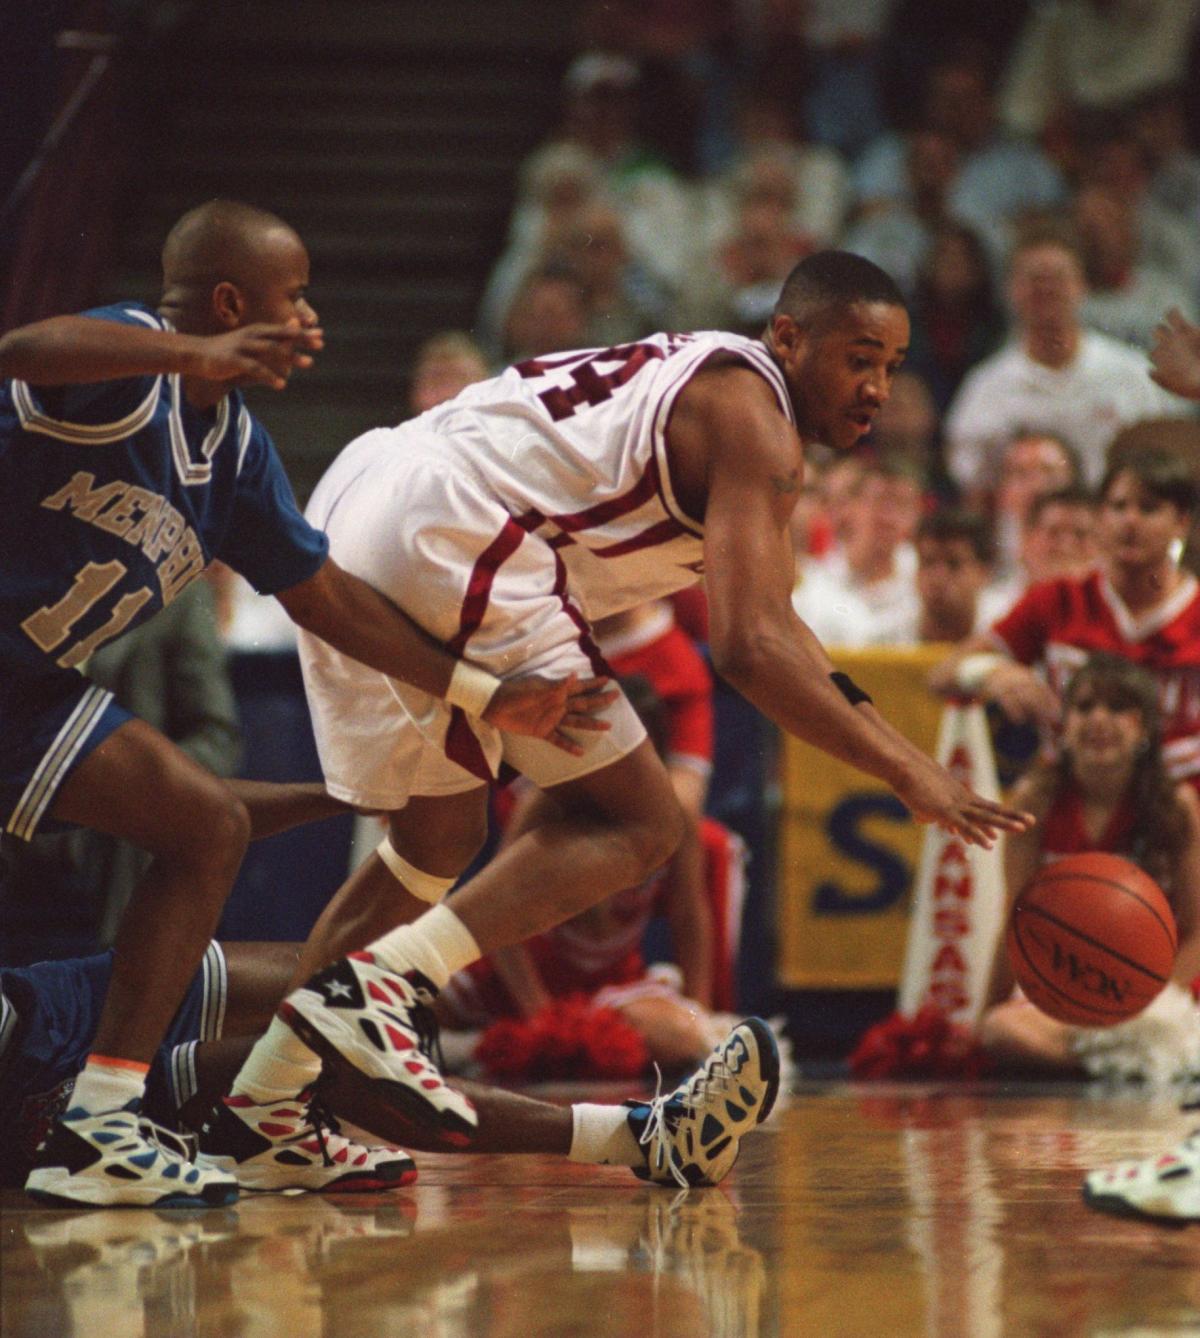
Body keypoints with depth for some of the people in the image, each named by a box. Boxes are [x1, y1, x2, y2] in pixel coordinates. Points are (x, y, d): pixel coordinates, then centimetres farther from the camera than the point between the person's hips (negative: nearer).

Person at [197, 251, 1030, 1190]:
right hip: (448, 536, -10)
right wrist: (907, 775, -17)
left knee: (438, 838, 24)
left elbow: (763, 616, 36)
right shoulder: (752, 421, -5)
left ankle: (256, 1107, 24)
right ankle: (380, 984, -18)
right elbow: (748, 644, -18)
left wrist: (897, 746, 31)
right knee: (638, 823, -4)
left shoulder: (703, 384, 25)